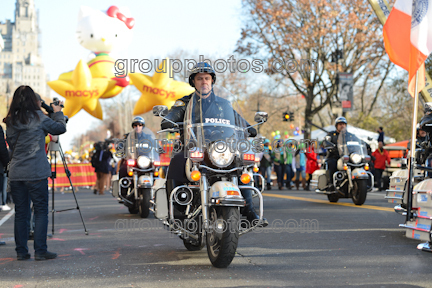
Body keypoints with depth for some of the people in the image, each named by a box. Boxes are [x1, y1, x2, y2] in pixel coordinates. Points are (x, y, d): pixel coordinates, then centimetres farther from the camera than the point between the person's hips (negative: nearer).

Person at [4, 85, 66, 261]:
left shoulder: (10, 121, 7)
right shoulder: (38, 117, -6)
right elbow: (60, 128, 5)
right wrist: (58, 113, 23)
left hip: (15, 174, 5)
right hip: (36, 174, -5)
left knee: (20, 213, 10)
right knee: (41, 211, 1)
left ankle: (21, 251, 12)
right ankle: (40, 251, -1)